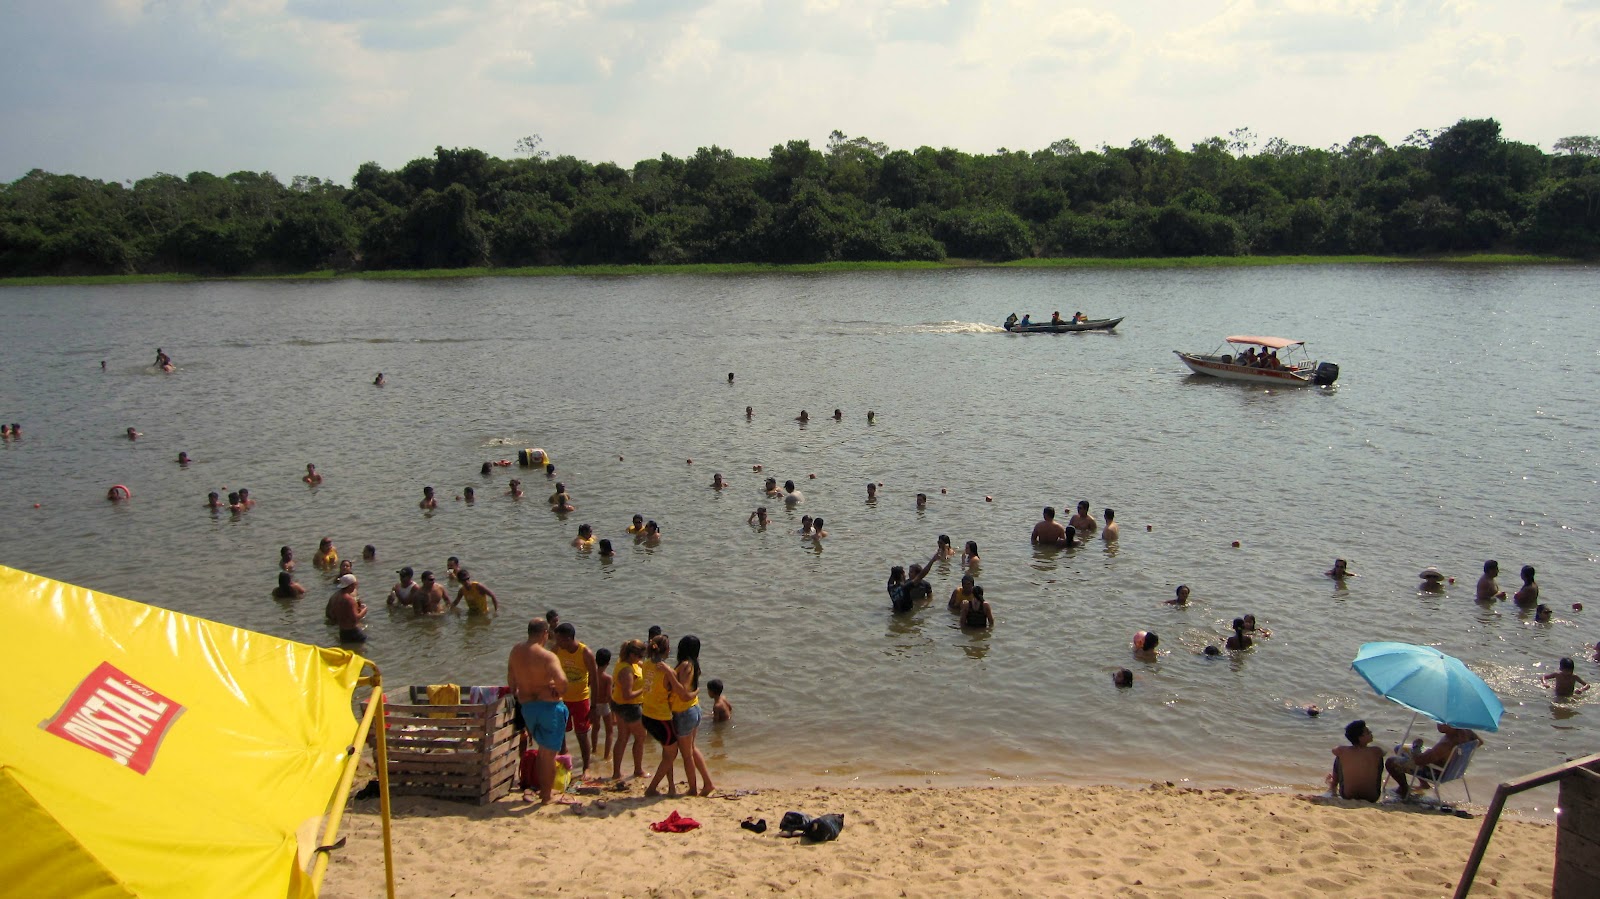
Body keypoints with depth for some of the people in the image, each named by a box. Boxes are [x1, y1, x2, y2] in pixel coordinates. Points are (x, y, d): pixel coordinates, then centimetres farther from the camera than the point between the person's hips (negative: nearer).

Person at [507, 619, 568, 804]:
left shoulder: (516, 651, 3)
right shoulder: (547, 656, -19)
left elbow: (511, 679, 14)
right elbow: (561, 680, -32)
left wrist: (516, 696, 27)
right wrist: (559, 692, -11)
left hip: (526, 706, 6)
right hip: (548, 706, -6)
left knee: (542, 750, 25)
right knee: (549, 754, 5)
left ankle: (542, 789, 32)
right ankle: (547, 796, 13)